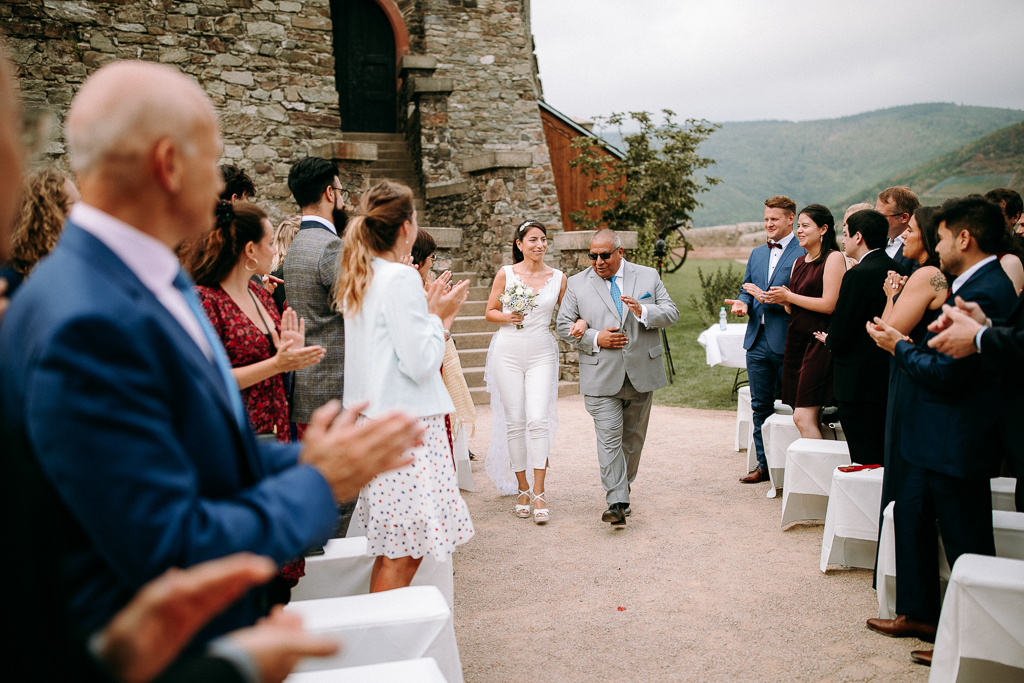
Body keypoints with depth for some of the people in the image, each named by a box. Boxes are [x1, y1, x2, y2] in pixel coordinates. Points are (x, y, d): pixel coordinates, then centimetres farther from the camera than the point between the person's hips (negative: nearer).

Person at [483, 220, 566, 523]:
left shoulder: (558, 278, 5)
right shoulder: (506, 273, 2)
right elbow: (489, 312, 8)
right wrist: (508, 317, -12)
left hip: (542, 353, 0)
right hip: (508, 352, 0)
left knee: (539, 419, -11)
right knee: (514, 421, 3)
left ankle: (539, 493, -4)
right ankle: (522, 489, 17)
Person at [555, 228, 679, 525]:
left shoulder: (648, 277, 7)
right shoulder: (577, 283, 4)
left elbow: (671, 312, 3)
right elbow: (563, 325, 3)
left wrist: (643, 311, -16)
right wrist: (595, 339, -12)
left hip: (642, 374, 2)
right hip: (601, 376, -2)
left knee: (633, 437, 14)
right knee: (609, 438, -9)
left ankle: (623, 487, 32)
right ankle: (617, 502, -9)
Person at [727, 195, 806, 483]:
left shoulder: (803, 254, -8)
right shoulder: (757, 254, 16)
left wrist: (765, 297, -18)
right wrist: (742, 303, 0)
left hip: (787, 342, -7)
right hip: (758, 341, 7)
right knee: (761, 406, 13)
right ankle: (765, 464, 23)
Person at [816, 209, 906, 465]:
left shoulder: (858, 274, -18)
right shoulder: (898, 270, 7)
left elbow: (839, 335, -18)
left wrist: (828, 340, 5)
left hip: (858, 383, -9)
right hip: (888, 378, 9)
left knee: (865, 461, -1)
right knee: (885, 459, 18)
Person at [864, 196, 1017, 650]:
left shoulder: (984, 292, -22)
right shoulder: (977, 285, 11)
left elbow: (946, 372, -24)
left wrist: (899, 346, -11)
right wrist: (907, 341, 1)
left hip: (956, 441, -10)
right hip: (936, 439, 10)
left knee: (966, 542, 3)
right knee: (911, 514, 19)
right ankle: (918, 613, 33)